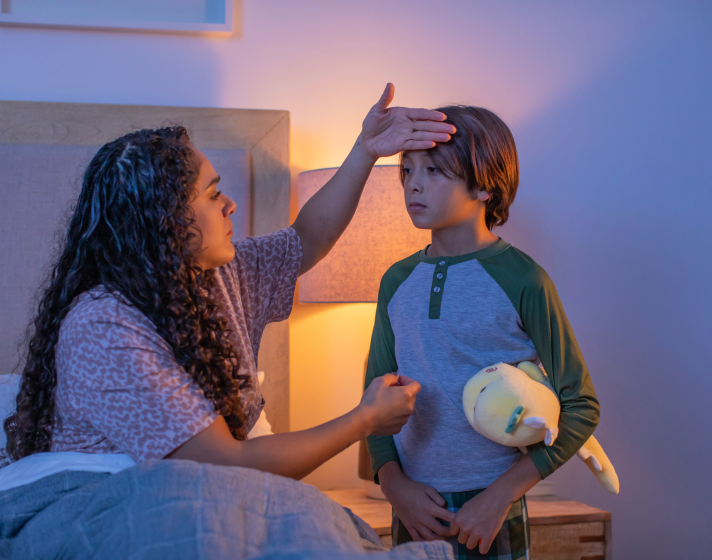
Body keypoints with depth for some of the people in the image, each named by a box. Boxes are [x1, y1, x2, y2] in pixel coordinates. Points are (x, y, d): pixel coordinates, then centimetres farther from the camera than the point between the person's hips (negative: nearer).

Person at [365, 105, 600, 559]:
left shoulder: (522, 280, -10)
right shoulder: (398, 281, 4)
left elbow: (580, 407, -8)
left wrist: (501, 496, -13)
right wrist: (394, 484, -6)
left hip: (493, 514, -4)